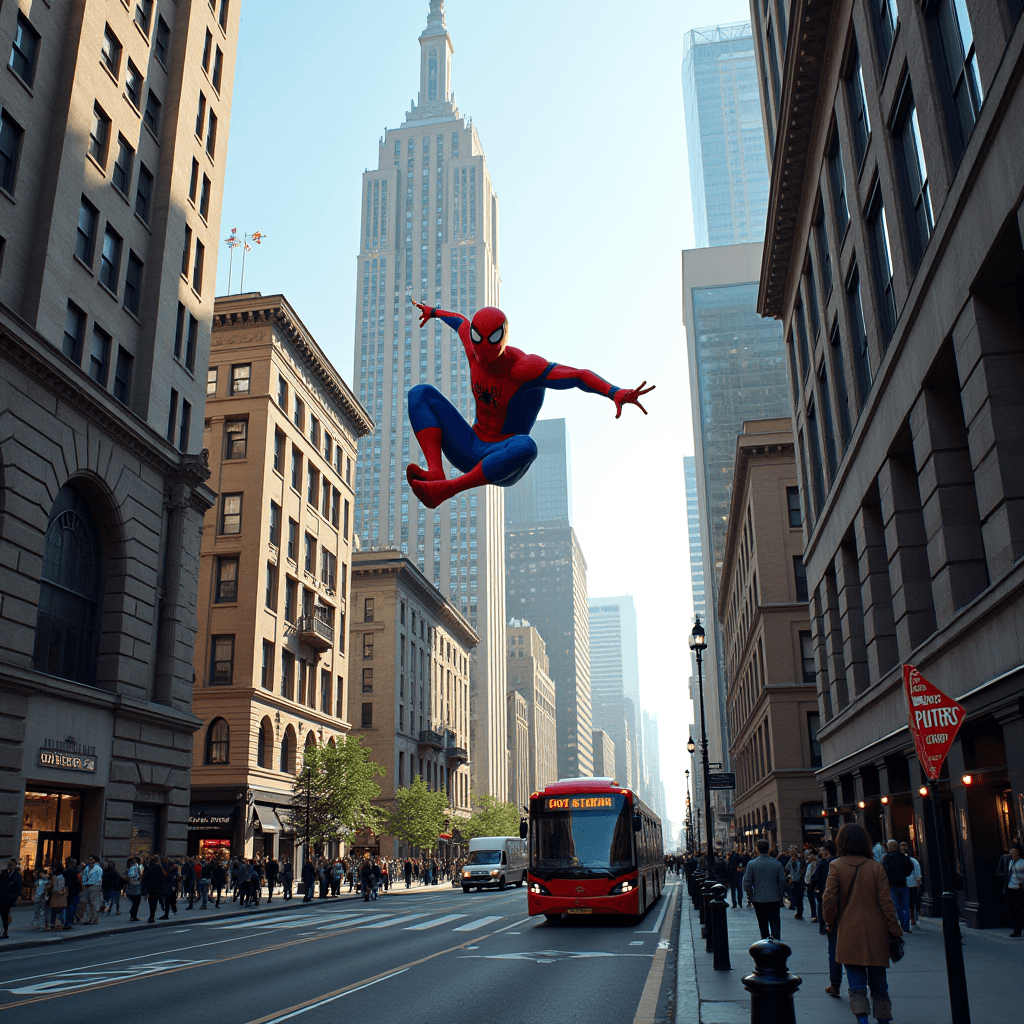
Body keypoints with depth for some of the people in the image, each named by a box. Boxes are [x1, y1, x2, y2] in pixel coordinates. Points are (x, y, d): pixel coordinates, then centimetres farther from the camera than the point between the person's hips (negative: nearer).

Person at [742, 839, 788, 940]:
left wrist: (750, 897, 9)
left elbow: (747, 884, -5)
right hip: (774, 900, 0)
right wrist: (781, 896, 13)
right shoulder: (777, 864, -3)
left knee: (763, 926, 13)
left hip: (758, 901, 0)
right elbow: (782, 882, 1)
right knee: (775, 925, 1)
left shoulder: (751, 864, -6)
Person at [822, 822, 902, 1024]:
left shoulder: (837, 866, -6)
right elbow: (886, 903, -2)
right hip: (875, 933, 2)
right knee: (878, 979, 15)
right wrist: (895, 930, 7)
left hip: (849, 932, -2)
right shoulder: (876, 867, -2)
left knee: (856, 979, 3)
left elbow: (828, 900, -9)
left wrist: (831, 922, 8)